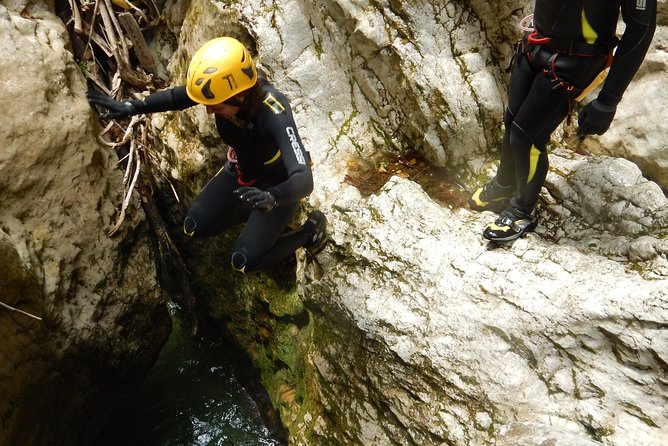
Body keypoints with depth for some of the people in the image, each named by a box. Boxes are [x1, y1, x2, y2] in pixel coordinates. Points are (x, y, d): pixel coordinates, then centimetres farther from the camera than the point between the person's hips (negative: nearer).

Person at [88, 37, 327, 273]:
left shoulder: (274, 114, -41)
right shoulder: (223, 86, -26)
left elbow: (304, 180, -49)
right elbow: (175, 97, -5)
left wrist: (273, 196, -68)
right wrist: (132, 107, -16)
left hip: (279, 183, -6)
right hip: (241, 169, 6)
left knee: (244, 261, -9)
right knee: (195, 227, 4)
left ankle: (310, 230, 13)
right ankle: (255, 211, 22)